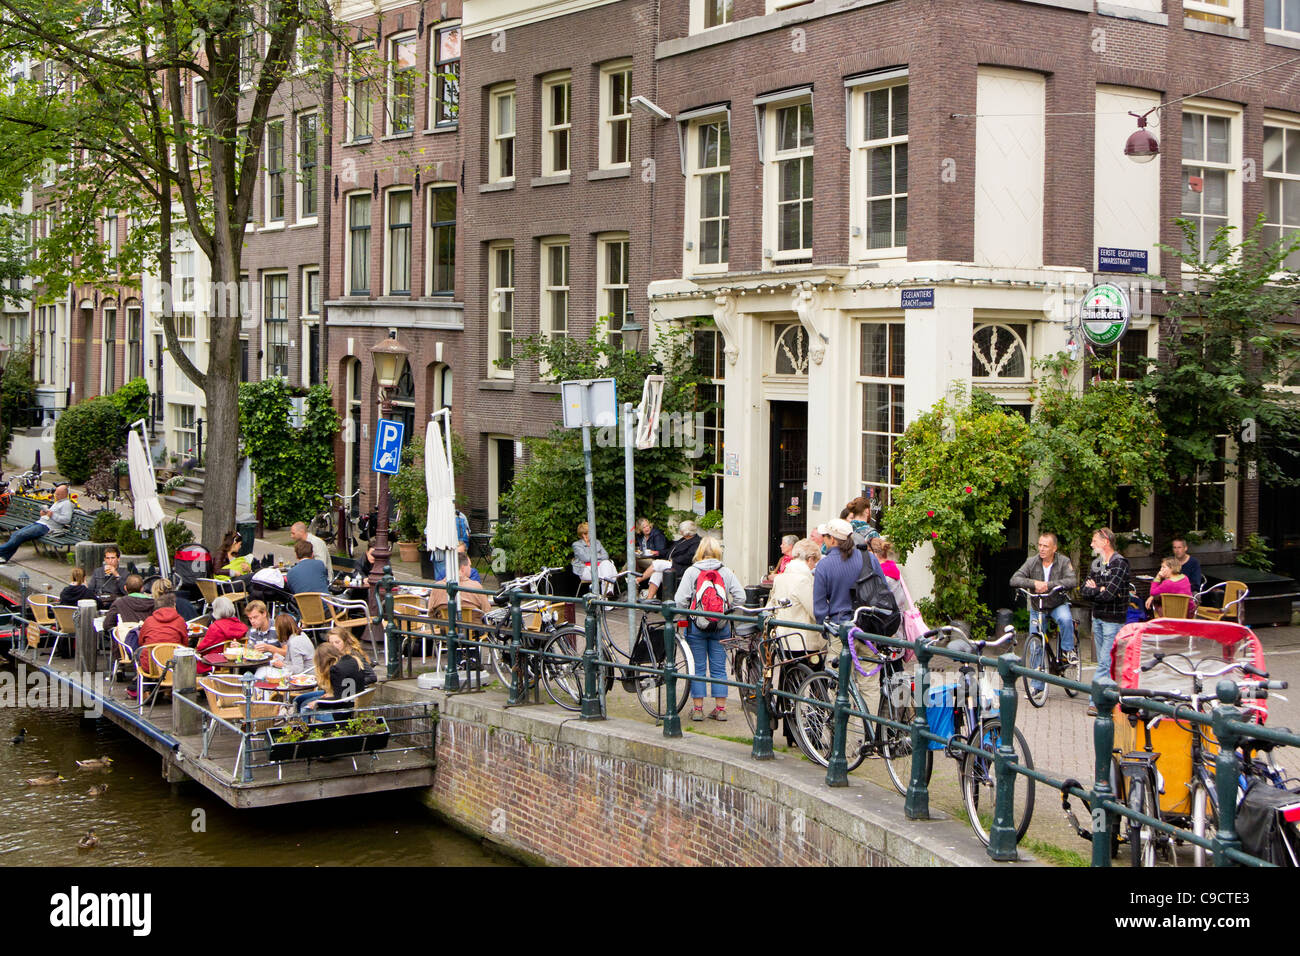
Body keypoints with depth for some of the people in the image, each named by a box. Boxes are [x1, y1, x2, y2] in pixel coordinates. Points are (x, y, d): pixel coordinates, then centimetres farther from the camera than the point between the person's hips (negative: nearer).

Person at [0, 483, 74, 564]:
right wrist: (44, 513, 14)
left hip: (46, 527, -10)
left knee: (20, 535, -22)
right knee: (15, 534, -6)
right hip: (39, 523, 10)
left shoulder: (66, 503, -5)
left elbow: (66, 519, -17)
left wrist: (52, 515, -15)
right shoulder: (56, 502, 26)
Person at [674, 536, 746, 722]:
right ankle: (720, 709, 11)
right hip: (721, 627, 2)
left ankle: (698, 708, 8)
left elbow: (680, 600, -10)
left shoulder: (691, 572, -6)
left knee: (697, 668, 6)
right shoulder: (727, 572, -1)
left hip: (696, 625, -2)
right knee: (719, 668, 9)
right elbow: (740, 597, -5)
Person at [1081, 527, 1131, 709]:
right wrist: (1100, 590, -14)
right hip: (1097, 617, 8)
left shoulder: (1120, 563, -12)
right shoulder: (1096, 563, 12)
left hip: (1113, 619, -8)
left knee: (1106, 662, -10)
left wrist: (1093, 590, -4)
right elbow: (1085, 590, 5)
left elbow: (1109, 594, -21)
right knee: (1103, 661, 12)